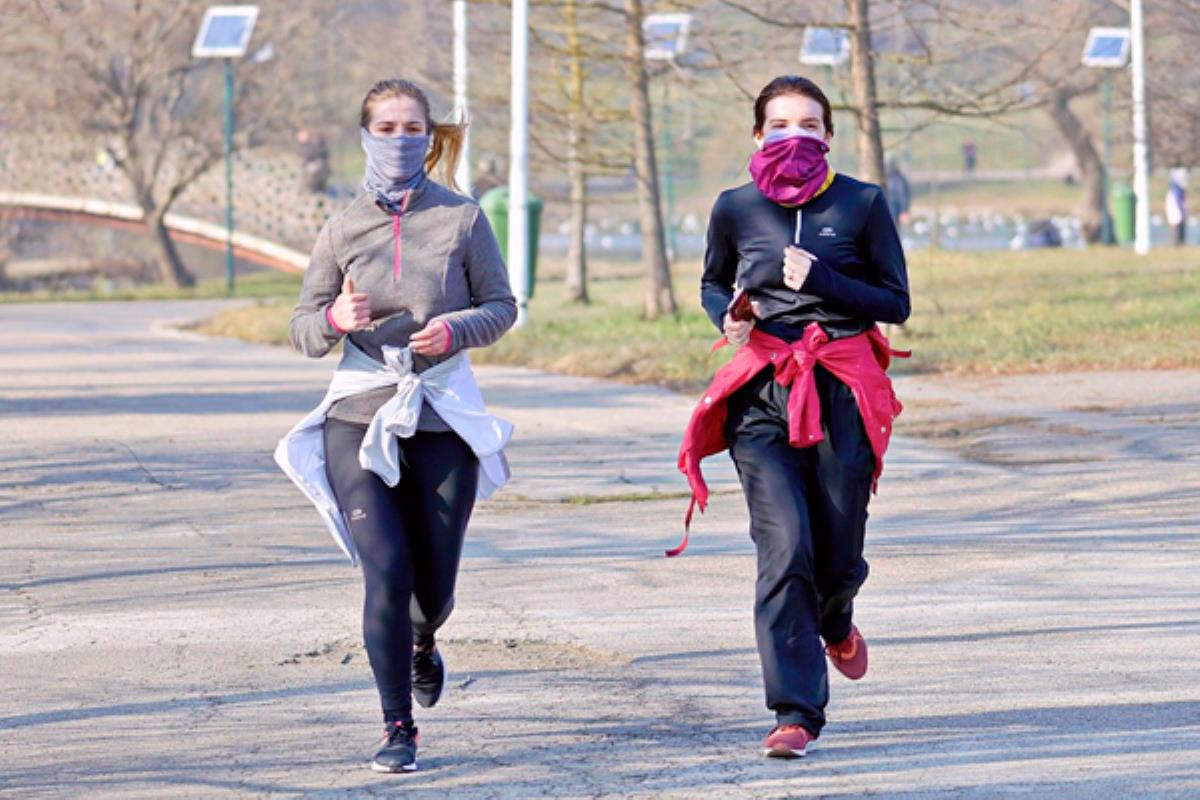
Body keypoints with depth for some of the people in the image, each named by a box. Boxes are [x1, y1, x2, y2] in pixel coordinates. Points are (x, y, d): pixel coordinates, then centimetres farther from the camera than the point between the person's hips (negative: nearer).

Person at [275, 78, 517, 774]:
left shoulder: (462, 218, 0)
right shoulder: (344, 229, 3)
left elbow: (502, 306, 5)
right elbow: (303, 331, 6)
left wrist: (454, 330, -15)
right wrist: (335, 318, -17)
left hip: (444, 419, 0)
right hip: (359, 416, 0)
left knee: (434, 584, 8)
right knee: (386, 572, -14)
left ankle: (423, 644, 46)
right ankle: (398, 728, -2)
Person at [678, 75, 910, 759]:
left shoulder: (862, 204, 2)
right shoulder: (737, 209, 6)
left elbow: (896, 303, 3)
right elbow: (713, 284, 23)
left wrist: (823, 282, -12)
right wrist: (728, 315, 0)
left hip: (842, 393, 0)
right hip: (763, 396, 0)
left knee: (838, 555, 4)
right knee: (784, 547, -14)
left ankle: (835, 624, 43)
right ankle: (796, 711, -11)